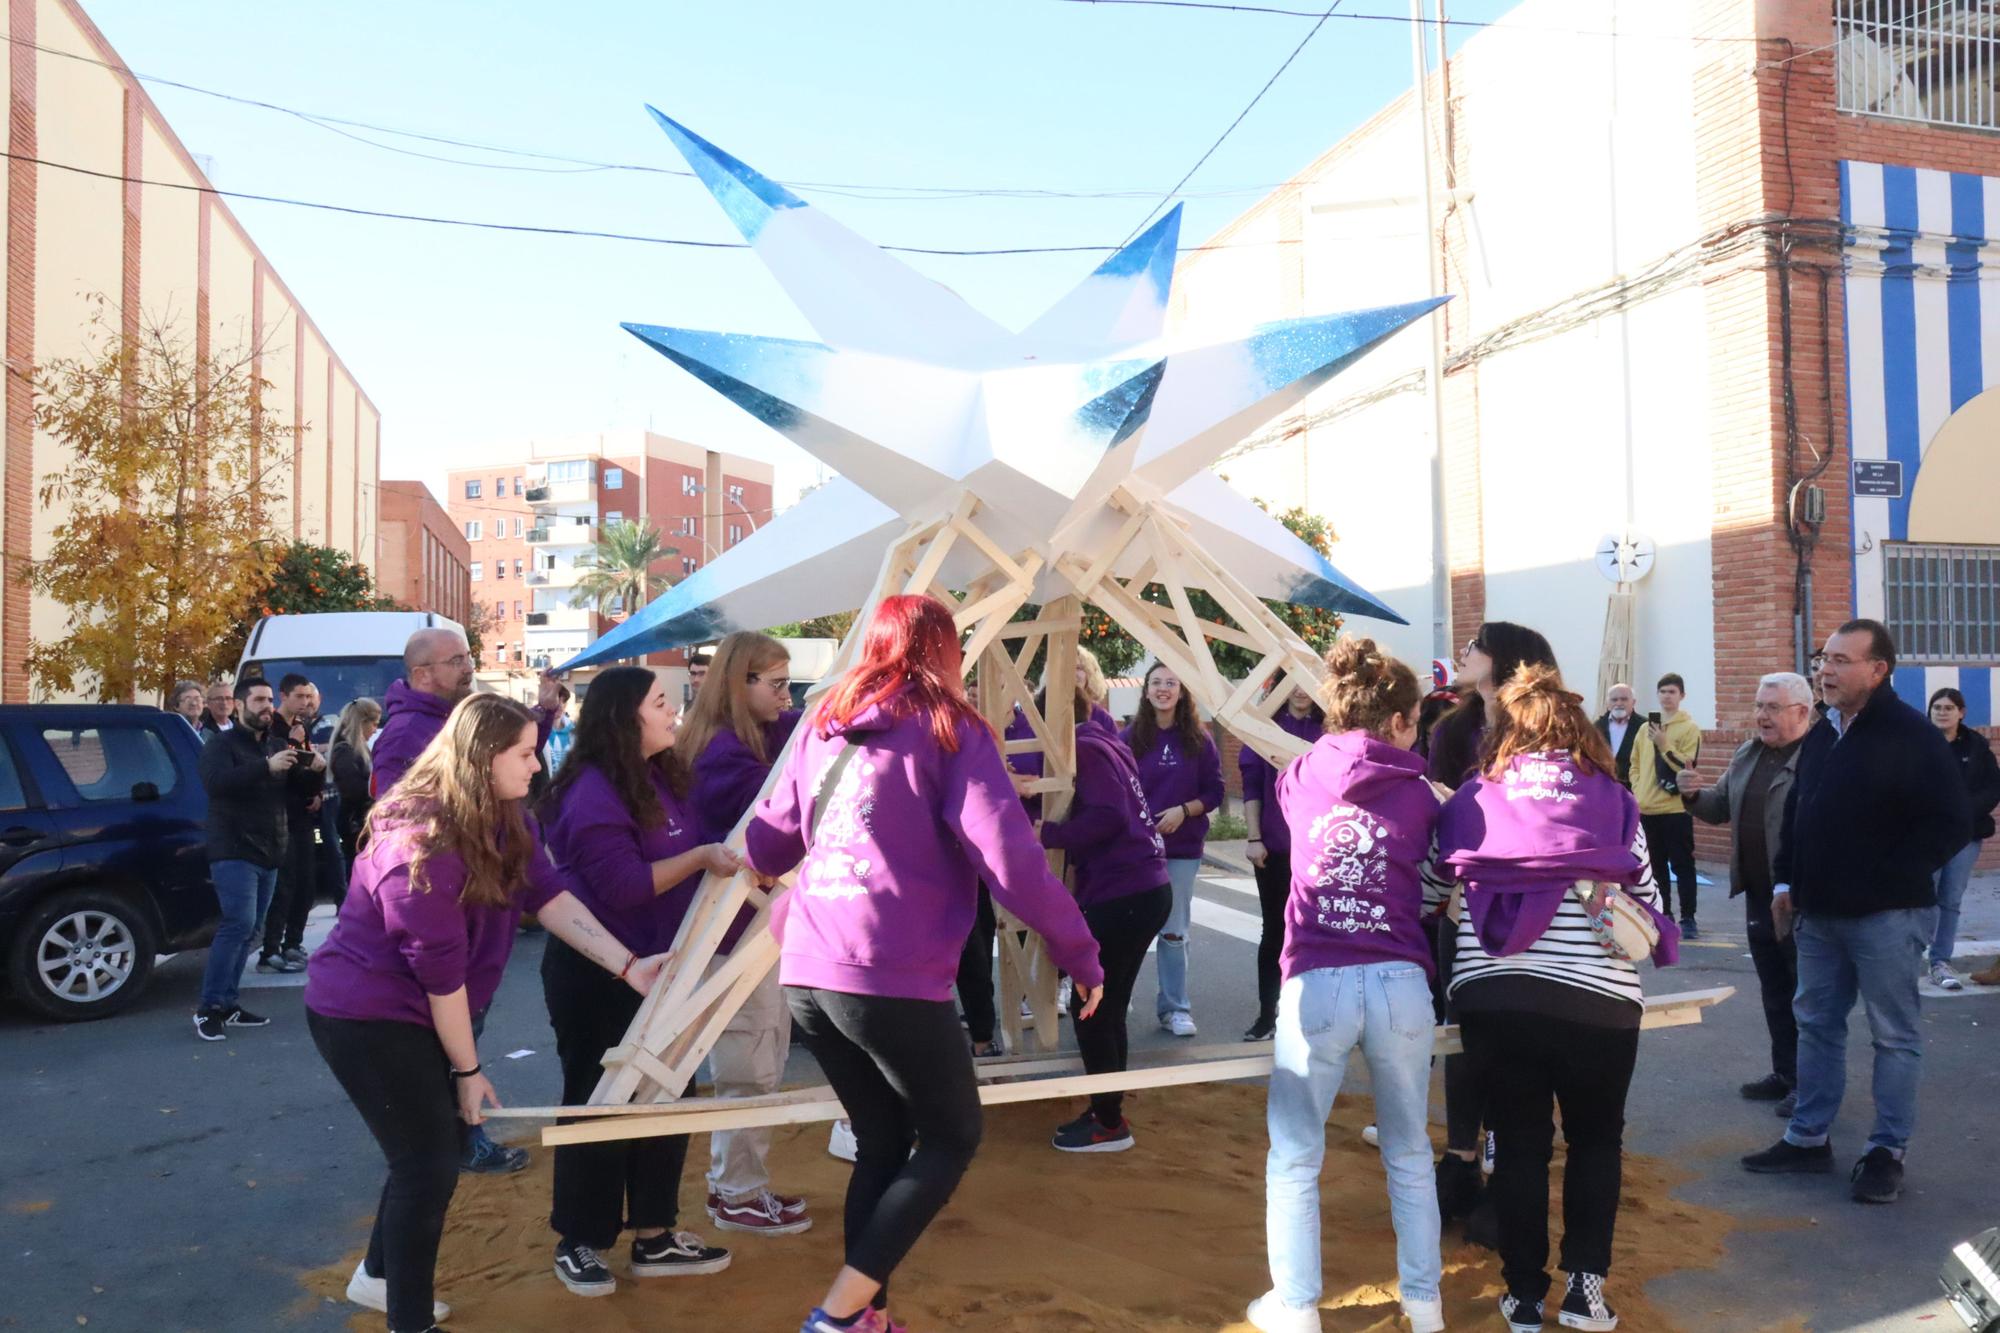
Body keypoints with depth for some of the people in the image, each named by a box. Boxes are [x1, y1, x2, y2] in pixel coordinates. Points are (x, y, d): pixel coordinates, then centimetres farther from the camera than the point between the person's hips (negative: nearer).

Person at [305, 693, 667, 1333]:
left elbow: (549, 894, -10)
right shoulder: (420, 841, -28)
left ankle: (379, 1277, 41)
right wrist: (468, 1069, -16)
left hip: (415, 1010, 9)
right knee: (431, 1163, -5)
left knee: (431, 1148, 19)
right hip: (365, 1014, -9)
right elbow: (440, 968, -24)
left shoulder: (506, 818, -1)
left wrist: (627, 965, -21)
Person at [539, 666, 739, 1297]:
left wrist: (735, 858, 3)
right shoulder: (593, 791, -20)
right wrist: (701, 858, -26)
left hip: (654, 966, 9)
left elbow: (688, 856, 18)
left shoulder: (661, 778, 7)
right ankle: (578, 1242, 22)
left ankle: (655, 1236, 25)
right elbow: (623, 886, -26)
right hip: (596, 974, -9)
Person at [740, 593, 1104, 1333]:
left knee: (882, 1140, 21)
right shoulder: (949, 729, -1)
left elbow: (765, 842, 21)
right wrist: (1080, 953, 0)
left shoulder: (825, 725, 15)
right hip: (891, 980, -6)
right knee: (951, 1137, 13)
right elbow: (1010, 860, -10)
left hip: (806, 974, 6)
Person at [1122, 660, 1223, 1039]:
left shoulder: (1199, 740, 1)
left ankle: (1175, 1008, 14)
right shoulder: (1129, 737, 0)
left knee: (1173, 931, 5)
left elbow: (1214, 792, 2)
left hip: (1182, 850, 0)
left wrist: (1183, 811, -13)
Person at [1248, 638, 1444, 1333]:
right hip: (1400, 983, 1)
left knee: (1294, 1160, 12)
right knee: (1409, 1154, 20)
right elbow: (1430, 882, 16)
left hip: (1316, 983, -1)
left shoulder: (1299, 778, 7)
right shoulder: (1418, 794, 6)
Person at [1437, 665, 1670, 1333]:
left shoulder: (1472, 796, 6)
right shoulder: (1612, 798, 5)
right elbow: (1646, 901, 9)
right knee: (1596, 1140, 22)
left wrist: (1461, 933, 29)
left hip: (1490, 995, 1)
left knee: (1519, 1144, 15)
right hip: (1597, 998, 0)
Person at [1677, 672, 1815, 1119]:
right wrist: (1694, 795, -2)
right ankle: (1785, 1073, 30)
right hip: (1759, 895, 8)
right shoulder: (1746, 755, 11)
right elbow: (1721, 808, 18)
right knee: (1774, 993, 18)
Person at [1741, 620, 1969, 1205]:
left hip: (1886, 916, -7)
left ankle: (1886, 1152, 15)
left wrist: (1888, 878, -17)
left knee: (1894, 1035, 5)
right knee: (1816, 1025, 13)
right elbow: (1797, 813, 18)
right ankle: (1808, 1138, 24)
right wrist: (1786, 881, 10)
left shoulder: (1914, 736, -11)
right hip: (1820, 913, 7)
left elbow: (1950, 822, -14)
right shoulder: (1820, 736, 11)